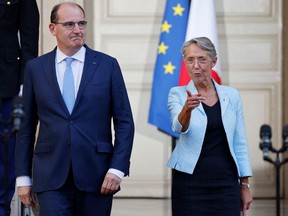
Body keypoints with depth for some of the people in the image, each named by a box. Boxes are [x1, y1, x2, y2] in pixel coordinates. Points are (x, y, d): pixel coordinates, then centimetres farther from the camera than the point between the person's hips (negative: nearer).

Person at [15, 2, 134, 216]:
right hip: (51, 176, 0)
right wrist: (23, 177, 5)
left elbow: (124, 122, 3)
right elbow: (27, 126, 9)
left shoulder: (107, 65, 4)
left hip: (96, 174, 0)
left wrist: (117, 168, -8)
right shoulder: (35, 68, 7)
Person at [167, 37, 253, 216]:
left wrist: (245, 185, 8)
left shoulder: (231, 95, 8)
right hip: (190, 182, -2)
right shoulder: (178, 94, 1)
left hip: (226, 181, 2)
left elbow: (240, 143, 11)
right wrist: (187, 108, -40)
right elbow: (178, 126, -19)